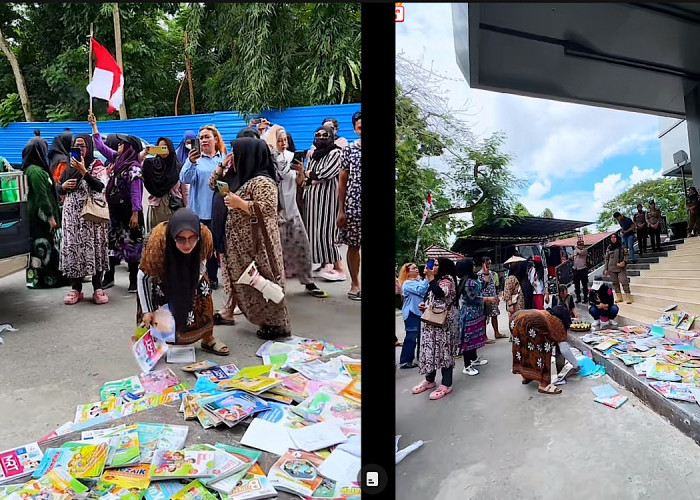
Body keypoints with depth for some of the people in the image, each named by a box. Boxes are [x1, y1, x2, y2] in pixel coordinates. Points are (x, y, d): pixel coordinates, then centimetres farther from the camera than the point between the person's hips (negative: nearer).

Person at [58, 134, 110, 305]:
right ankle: (76, 289, 6)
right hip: (72, 214, 4)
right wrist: (64, 186, -1)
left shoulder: (96, 165, 1)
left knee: (93, 248, -5)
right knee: (73, 248, 0)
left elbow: (100, 187, -16)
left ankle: (98, 289, -1)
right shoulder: (69, 166, 15)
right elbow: (59, 190, 21)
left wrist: (83, 171, -22)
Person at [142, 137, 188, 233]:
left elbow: (185, 190, 5)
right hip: (156, 206, 1)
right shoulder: (151, 164, 8)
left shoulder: (179, 167, 5)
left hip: (175, 207, -1)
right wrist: (145, 153, -13)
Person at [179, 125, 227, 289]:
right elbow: (185, 178, -12)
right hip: (202, 211, -1)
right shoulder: (195, 157, 3)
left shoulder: (225, 158, 7)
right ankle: (211, 278, 17)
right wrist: (191, 163, -29)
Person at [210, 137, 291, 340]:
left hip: (257, 243, -10)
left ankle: (278, 325, 8)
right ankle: (266, 320, 29)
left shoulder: (262, 181, -17)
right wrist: (222, 165, 9)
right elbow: (214, 184, 23)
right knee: (245, 283, 16)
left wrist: (240, 204, -24)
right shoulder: (237, 176, 12)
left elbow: (268, 209, -27)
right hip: (239, 243, 10)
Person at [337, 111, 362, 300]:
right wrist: (341, 210, 1)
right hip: (353, 206, 1)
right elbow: (342, 182, 6)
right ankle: (355, 283, 21)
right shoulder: (349, 150, 4)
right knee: (353, 245, 7)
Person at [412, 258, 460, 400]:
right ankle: (429, 380, 24)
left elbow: (440, 294, -29)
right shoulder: (438, 280, 17)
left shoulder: (448, 279, -10)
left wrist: (431, 278, -20)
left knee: (444, 350, -4)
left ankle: (446, 385, 3)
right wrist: (424, 305, 5)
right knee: (431, 349, 13)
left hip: (444, 322, -9)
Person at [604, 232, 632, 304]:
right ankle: (619, 297, 14)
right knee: (615, 283, 6)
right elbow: (606, 259, 11)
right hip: (612, 268, 4)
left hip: (621, 268, -4)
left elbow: (626, 255, 1)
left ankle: (628, 297, -9)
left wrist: (624, 261, -19)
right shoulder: (609, 248, 10)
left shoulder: (622, 246, 1)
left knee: (624, 281, -12)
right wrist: (606, 269, 8)